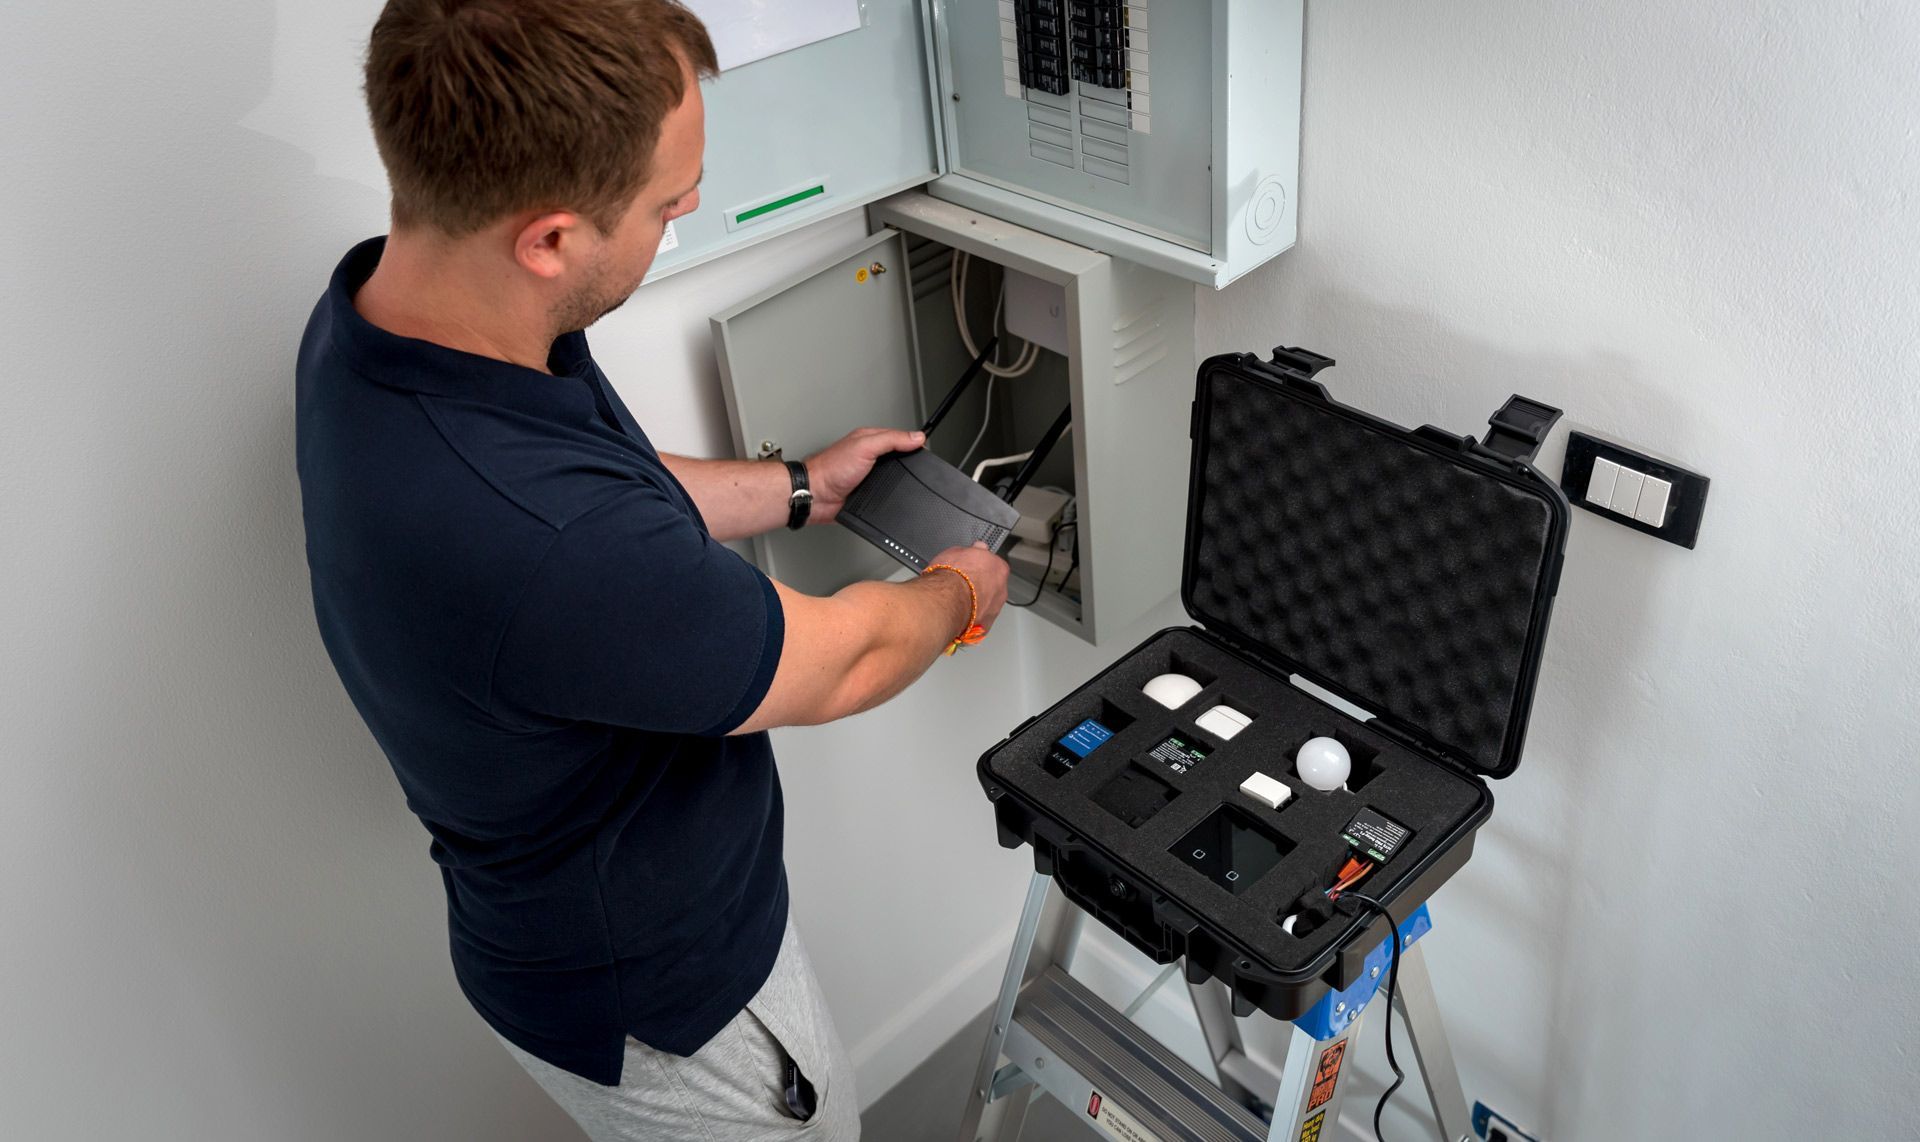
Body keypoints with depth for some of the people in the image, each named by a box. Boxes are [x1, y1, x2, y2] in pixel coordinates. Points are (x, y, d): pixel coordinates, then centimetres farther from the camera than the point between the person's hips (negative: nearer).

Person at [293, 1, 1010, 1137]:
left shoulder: (381, 297, -14)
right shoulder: (541, 546, -44)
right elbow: (840, 664, -24)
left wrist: (798, 487, 11)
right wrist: (961, 595, -3)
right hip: (649, 998, -8)